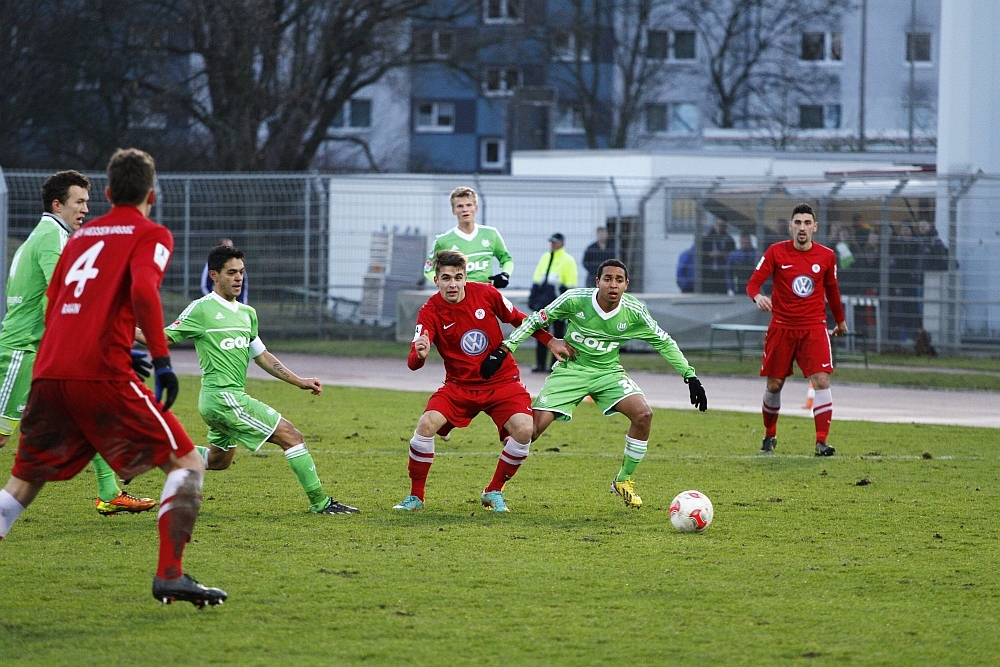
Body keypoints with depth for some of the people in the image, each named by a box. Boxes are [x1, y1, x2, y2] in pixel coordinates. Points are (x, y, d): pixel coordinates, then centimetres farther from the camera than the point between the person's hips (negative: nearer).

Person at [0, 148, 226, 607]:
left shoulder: (80, 235, 24)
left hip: (48, 373, 6)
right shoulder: (151, 236, 6)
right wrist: (162, 360, -14)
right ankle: (169, 575, -10)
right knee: (186, 462, 2)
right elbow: (142, 290, -14)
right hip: (102, 374, -6)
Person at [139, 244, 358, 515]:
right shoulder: (202, 309, -8)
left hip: (233, 397, 9)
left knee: (218, 460, 22)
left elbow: (262, 356, 22)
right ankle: (320, 502, -6)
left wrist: (299, 381, 17)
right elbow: (163, 340, -6)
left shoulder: (247, 313, 15)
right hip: (222, 397, -9)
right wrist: (129, 331, -22)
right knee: (291, 435, -10)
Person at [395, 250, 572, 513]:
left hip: (502, 381, 1)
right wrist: (419, 354, -48)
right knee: (427, 424, -24)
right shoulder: (430, 312, -14)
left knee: (524, 429, -23)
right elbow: (413, 362, -24)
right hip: (459, 385, -1)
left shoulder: (485, 294, -9)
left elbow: (519, 320, 10)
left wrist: (551, 342, 12)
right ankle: (415, 497, -5)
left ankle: (494, 492, 1)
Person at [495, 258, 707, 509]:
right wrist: (508, 346, -14)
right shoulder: (575, 300, -18)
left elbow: (664, 342, 1)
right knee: (534, 427, -17)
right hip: (570, 369, -2)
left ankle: (623, 481, 0)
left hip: (608, 372, 2)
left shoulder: (634, 311, -13)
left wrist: (690, 376, -2)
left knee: (643, 415, -22)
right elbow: (538, 319, -5)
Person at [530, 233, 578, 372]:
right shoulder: (544, 258, 16)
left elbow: (571, 284, -5)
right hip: (543, 301, 5)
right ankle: (541, 364, 8)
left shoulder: (568, 260, -1)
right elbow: (536, 281, 17)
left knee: (558, 333, 1)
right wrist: (533, 299, 11)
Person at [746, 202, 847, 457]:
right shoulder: (776, 252, -4)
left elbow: (832, 290, 17)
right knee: (774, 385, 5)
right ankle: (769, 435, 28)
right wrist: (758, 297, -31)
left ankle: (821, 442, -16)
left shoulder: (826, 256, 2)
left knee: (822, 381, -14)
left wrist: (840, 321, 28)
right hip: (781, 327, 0)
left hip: (814, 328, 0)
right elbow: (753, 283, -8)